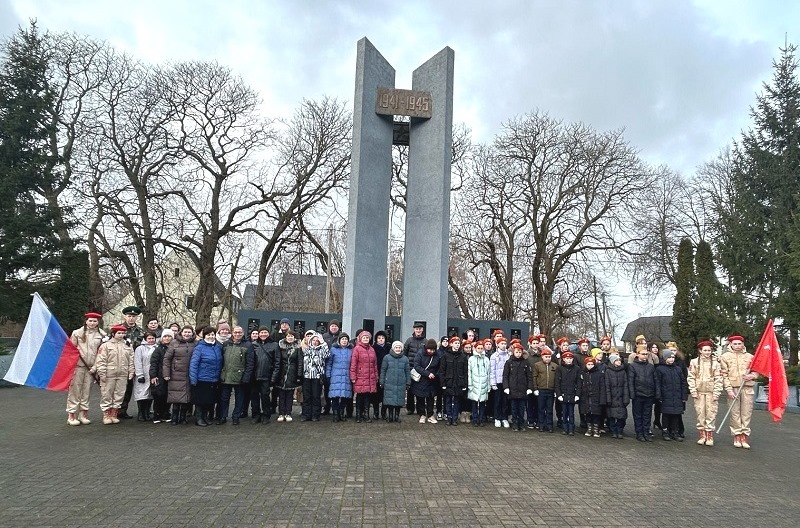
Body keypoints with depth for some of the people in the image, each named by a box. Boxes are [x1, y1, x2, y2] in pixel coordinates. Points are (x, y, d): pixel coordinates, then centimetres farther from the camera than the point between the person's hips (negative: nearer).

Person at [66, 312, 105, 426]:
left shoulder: (102, 335, 5)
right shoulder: (77, 333, 1)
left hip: (92, 366, 2)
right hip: (78, 365, -2)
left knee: (87, 391, 8)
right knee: (75, 390, 0)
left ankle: (83, 415, 16)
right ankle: (71, 416, 6)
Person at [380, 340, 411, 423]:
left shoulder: (405, 359, 6)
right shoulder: (387, 357, 0)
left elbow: (407, 372, 9)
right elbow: (383, 370, 2)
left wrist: (408, 383, 7)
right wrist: (381, 382, 0)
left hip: (401, 384, 2)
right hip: (389, 384, -2)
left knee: (399, 400, 5)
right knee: (390, 400, 1)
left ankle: (397, 415, 19)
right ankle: (390, 416, 13)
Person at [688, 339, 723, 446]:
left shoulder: (715, 363, 5)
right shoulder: (694, 362, 6)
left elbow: (718, 379, 2)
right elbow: (691, 378, 4)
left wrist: (716, 393, -6)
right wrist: (693, 391, -4)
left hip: (711, 392, -1)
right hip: (699, 392, 1)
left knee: (711, 414, -2)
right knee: (700, 414, 3)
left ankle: (710, 437, 6)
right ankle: (702, 435, 11)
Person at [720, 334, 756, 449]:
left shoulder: (750, 356, 10)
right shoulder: (725, 357, 2)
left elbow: (756, 371, 17)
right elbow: (724, 375, -1)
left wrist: (752, 375, -7)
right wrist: (729, 390, -9)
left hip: (747, 389, 2)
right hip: (733, 388, -2)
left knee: (747, 413, 1)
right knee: (735, 414, 0)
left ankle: (745, 436, 7)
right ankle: (737, 436, 7)